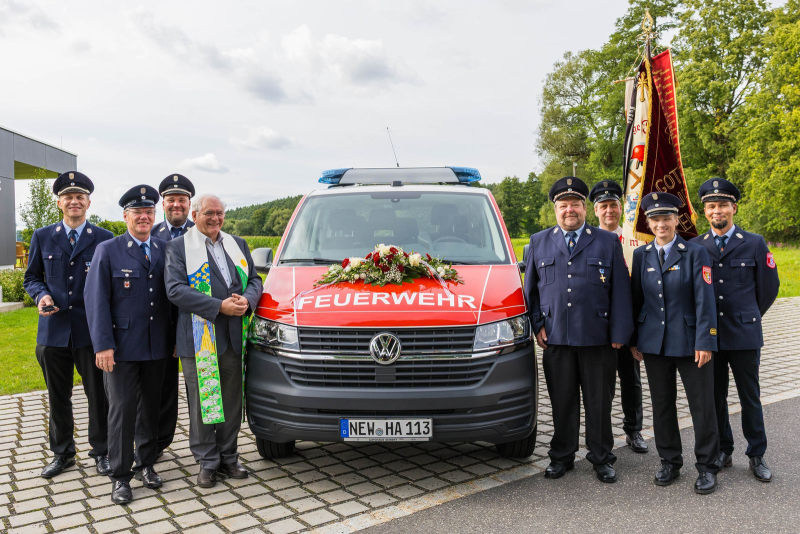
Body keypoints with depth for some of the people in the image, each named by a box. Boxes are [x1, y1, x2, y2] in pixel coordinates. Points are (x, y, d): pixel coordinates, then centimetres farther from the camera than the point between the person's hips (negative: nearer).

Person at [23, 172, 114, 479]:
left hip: (91, 329, -2)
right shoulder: (42, 237, 7)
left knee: (98, 394, 5)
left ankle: (101, 451, 22)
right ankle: (62, 453, 30)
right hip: (53, 330, 2)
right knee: (58, 396, 14)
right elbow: (31, 277, 12)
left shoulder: (105, 239, 0)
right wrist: (41, 295, -9)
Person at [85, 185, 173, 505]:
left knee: (150, 407, 13)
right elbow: (96, 300, -7)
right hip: (121, 347, -3)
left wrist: (176, 338, 4)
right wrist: (103, 345, -14)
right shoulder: (108, 251, -2)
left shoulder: (165, 250, 7)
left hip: (158, 347, 3)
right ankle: (120, 476, 14)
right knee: (122, 410, 2)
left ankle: (146, 464, 28)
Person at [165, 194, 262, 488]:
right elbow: (175, 290, -11)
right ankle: (207, 462, 18)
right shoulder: (178, 247, 1)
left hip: (234, 339, 4)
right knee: (202, 403, 4)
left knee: (232, 401, 12)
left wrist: (247, 301, -10)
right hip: (199, 340, -4)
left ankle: (228, 457, 26)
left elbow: (254, 280, 13)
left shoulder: (238, 245, 16)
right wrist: (219, 307, -19)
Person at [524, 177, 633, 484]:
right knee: (562, 402, 9)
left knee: (599, 402, 8)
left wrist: (619, 333, -3)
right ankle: (562, 456, 24)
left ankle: (602, 458, 24)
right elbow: (530, 288, 13)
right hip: (555, 339, 1)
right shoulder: (539, 243, 10)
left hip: (597, 339, -1)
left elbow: (620, 291, 4)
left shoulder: (608, 242, 7)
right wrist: (537, 325, 4)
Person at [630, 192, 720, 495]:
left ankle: (706, 467, 20)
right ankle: (670, 462, 26)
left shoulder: (695, 253, -4)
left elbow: (704, 300, -9)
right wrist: (633, 340, 7)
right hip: (654, 343, 3)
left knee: (702, 406, 4)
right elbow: (636, 299, 8)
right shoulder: (641, 255, 6)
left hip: (690, 342, -3)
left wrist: (705, 342, -15)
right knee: (662, 405, 11)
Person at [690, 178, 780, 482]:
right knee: (714, 397, 10)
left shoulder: (754, 243, 0)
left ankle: (757, 455, 23)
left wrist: (749, 318, 13)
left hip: (744, 335, -1)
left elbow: (769, 286, 7)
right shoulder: (694, 247, 2)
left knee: (750, 397, 8)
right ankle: (722, 452, 25)